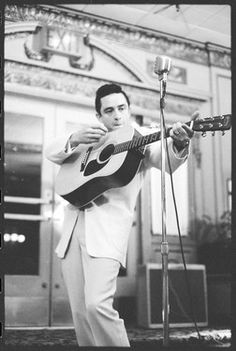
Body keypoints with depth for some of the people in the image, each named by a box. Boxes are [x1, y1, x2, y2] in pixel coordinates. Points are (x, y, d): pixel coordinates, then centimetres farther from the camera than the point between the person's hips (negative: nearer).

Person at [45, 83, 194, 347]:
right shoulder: (90, 135, 21)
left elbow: (168, 161, -12)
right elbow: (52, 153, 13)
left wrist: (178, 144, -36)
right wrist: (74, 139, -9)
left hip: (108, 226, -5)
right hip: (74, 225, 5)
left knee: (97, 304, -21)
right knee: (80, 312, 6)